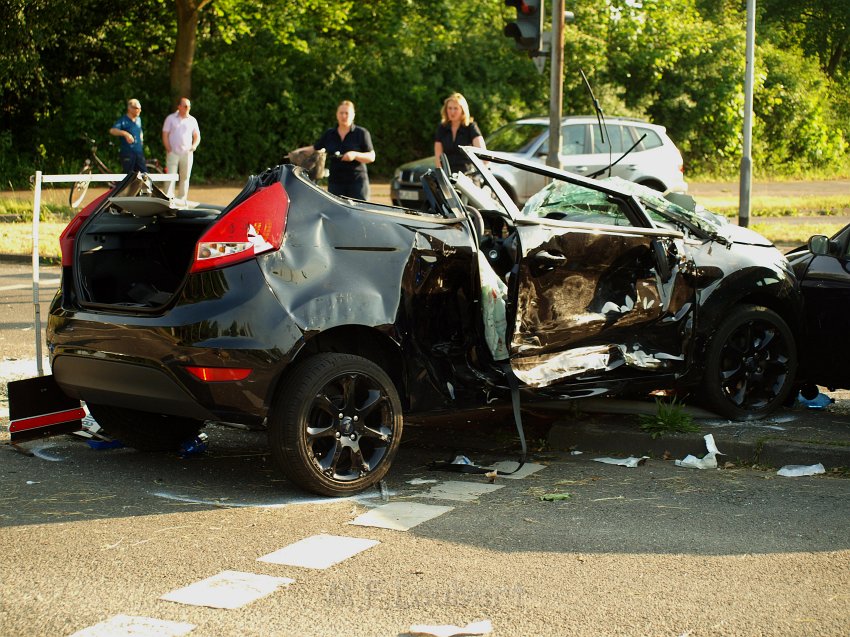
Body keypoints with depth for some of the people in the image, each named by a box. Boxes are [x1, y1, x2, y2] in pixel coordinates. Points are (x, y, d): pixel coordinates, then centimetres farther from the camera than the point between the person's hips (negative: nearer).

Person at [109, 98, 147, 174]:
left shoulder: (138, 119, 13)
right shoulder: (123, 120, -8)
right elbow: (112, 131, -25)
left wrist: (141, 139, 14)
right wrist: (125, 133, -38)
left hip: (139, 153, 6)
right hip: (127, 153, -6)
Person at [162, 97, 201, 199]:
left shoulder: (192, 120, 10)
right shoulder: (171, 118, 3)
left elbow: (197, 136, 15)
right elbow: (165, 135, 1)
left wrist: (194, 145, -6)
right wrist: (169, 149, -9)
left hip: (187, 153, 3)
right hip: (173, 153, -3)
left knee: (185, 177, 6)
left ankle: (181, 200, 14)